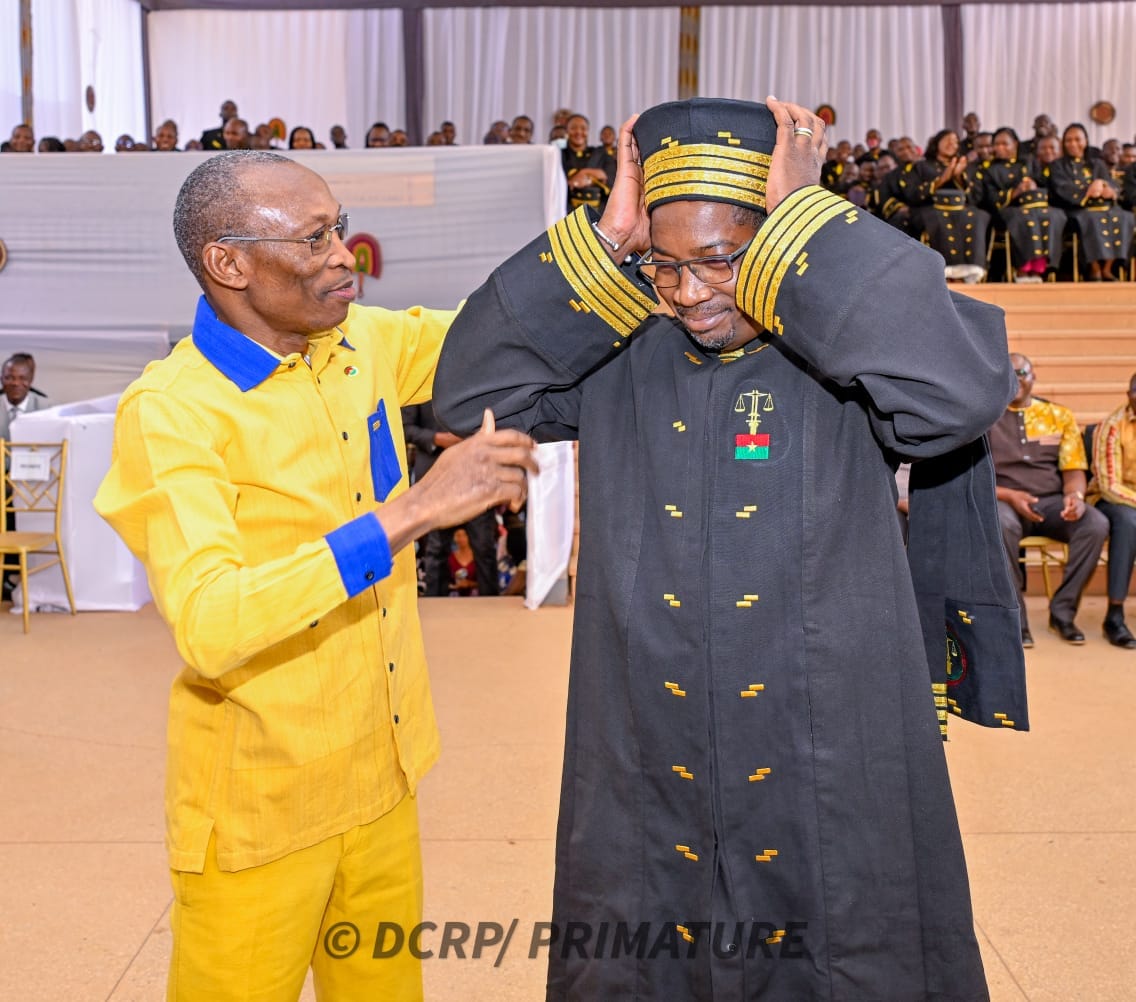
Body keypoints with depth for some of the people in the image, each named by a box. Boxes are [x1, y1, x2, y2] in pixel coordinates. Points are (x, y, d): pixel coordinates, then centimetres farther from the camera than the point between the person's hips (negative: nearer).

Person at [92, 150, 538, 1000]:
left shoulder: (364, 342, 0)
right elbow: (208, 626, -33)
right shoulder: (171, 412, -20)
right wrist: (411, 512, -37)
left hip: (382, 779, 6)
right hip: (260, 810, -6)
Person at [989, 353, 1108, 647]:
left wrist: (1075, 494, -14)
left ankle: (1062, 610, -12)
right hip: (1004, 501, -3)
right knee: (1002, 525, -39)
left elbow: (1074, 470, 9)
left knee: (1096, 524, -28)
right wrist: (1009, 495, -17)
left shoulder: (1060, 416, 14)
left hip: (1052, 502, 3)